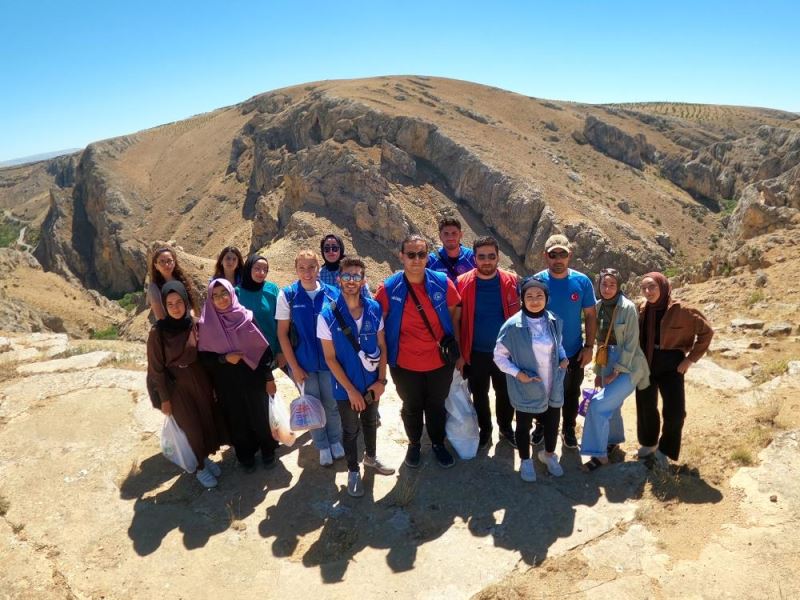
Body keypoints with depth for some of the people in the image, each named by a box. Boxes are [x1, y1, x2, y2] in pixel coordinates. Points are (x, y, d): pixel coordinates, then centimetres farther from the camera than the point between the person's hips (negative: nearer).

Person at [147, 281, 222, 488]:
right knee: (192, 427, 7)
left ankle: (206, 457, 38)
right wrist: (164, 398, -6)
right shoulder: (158, 332, -16)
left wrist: (211, 383, 7)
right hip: (177, 386, -3)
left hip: (200, 381, 3)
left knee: (209, 420, 13)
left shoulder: (194, 325, -7)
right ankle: (200, 467, 28)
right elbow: (157, 368, -9)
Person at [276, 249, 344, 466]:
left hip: (329, 360, 1)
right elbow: (282, 334, -6)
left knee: (332, 404, 10)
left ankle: (336, 442, 35)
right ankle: (322, 446, 33)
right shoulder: (287, 295, -8)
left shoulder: (332, 293, -6)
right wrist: (294, 366, -8)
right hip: (303, 363, 0)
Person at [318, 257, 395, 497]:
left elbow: (382, 346, -1)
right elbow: (330, 358, -14)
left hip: (372, 383, 3)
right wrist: (351, 389, -15)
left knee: (370, 422, 25)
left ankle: (371, 457, 50)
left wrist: (381, 380, -6)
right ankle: (353, 471, 39)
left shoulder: (374, 309, -10)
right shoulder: (327, 315, -18)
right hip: (346, 387, -3)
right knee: (350, 430, 16)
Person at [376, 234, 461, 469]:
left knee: (436, 405, 20)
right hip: (405, 364, -1)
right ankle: (414, 444, 44)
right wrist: (384, 356, -4)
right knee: (412, 408, 19)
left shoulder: (442, 283, -11)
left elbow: (454, 313, 3)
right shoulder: (389, 288, -14)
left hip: (440, 361, 1)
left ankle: (438, 444, 43)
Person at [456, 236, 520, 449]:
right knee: (479, 396, 16)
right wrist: (459, 351, -8)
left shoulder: (512, 281, -8)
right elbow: (457, 319, -6)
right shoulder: (462, 283, -12)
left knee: (505, 393, 18)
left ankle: (506, 428, 41)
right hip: (476, 353, -1)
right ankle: (485, 430, 38)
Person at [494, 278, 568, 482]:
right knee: (524, 426, 17)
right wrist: (517, 373, -20)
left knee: (552, 423, 22)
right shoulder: (513, 326, -20)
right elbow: (499, 356, -10)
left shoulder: (555, 321, -5)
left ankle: (549, 454, 50)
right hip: (526, 389, -4)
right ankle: (525, 461, 41)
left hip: (553, 386, 4)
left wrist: (564, 358, -5)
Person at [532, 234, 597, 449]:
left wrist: (589, 347, -6)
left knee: (571, 394, 20)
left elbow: (590, 315, -3)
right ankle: (541, 426, 41)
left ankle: (568, 428, 41)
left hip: (573, 352, 1)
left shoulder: (582, 282, -11)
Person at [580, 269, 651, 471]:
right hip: (608, 363, 6)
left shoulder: (628, 307, -16)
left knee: (597, 405, -14)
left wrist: (616, 372, -15)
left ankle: (599, 454, 0)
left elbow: (631, 343, -16)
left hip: (628, 365, -6)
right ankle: (614, 440, 44)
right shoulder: (599, 307, 2)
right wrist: (598, 371, 12)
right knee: (611, 404, 18)